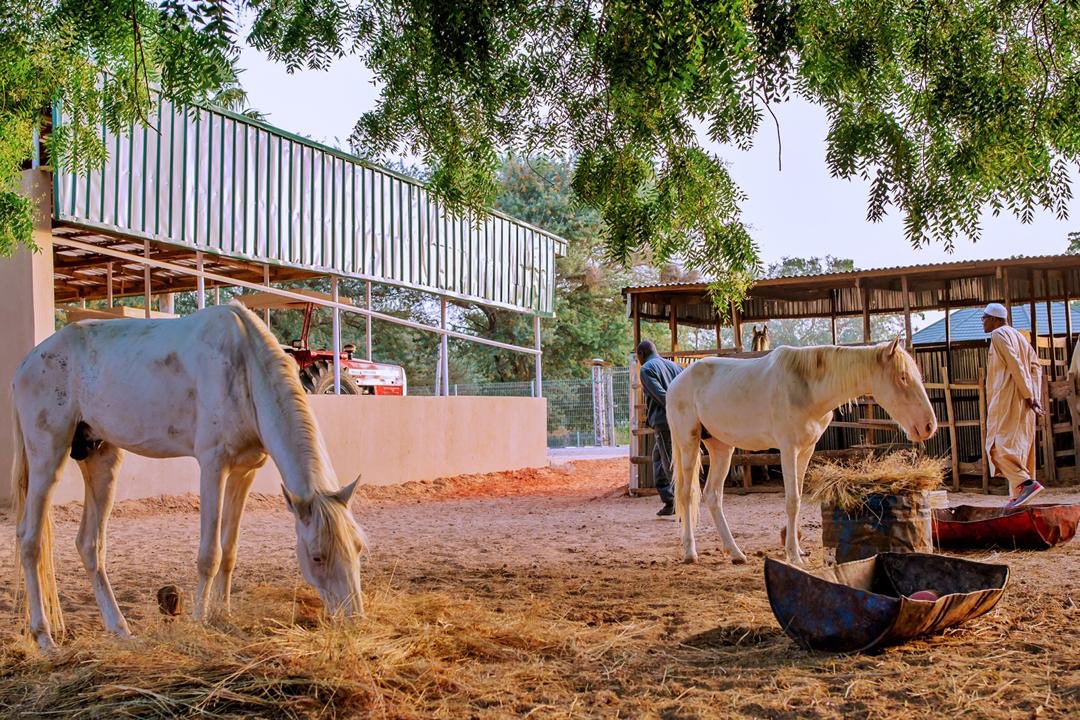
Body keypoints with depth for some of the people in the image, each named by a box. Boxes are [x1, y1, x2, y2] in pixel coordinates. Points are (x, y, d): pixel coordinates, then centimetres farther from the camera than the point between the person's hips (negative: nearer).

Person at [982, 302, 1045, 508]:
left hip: (1007, 399, -9)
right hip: (1024, 400, 9)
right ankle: (1019, 494, 9)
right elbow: (1035, 366, 14)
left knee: (999, 445, -9)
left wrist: (1028, 396, -16)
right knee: (1019, 445, 9)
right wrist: (1034, 397, 8)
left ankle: (1027, 483, -22)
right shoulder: (1018, 335, 20)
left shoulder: (998, 335, -7)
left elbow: (1015, 365, -16)